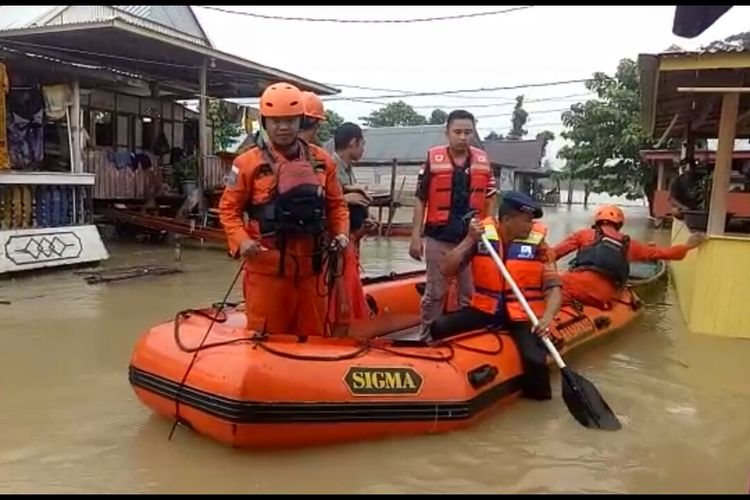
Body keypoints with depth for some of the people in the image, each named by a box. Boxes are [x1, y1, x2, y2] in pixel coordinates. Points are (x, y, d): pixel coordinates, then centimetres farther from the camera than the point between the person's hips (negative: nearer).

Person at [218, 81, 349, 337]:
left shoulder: (322, 160, 7)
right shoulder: (248, 163, -4)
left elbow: (336, 204, 14)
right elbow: (229, 208, 0)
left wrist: (341, 233, -2)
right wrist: (241, 240, -15)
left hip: (311, 266, 4)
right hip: (267, 267, -3)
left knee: (314, 336, 17)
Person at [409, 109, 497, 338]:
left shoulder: (483, 161, 4)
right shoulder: (433, 159, -4)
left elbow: (488, 201, 10)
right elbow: (421, 200, -1)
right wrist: (416, 236, -5)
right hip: (439, 238, -2)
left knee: (470, 294, 11)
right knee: (435, 293, 7)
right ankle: (427, 338, 21)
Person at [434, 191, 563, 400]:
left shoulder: (537, 243, -6)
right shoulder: (481, 235, -3)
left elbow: (554, 287, -8)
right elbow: (446, 270, -8)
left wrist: (547, 317, -27)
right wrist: (470, 240, -16)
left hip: (524, 315, -1)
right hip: (485, 309, 2)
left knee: (534, 359, -26)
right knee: (439, 327, -18)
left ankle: (537, 394, 10)